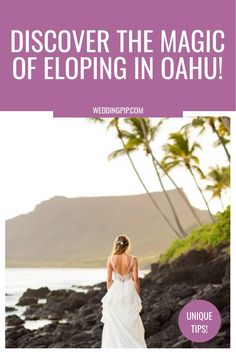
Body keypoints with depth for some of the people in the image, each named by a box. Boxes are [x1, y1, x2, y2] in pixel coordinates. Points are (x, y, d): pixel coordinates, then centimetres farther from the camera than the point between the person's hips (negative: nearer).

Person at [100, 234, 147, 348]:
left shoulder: (111, 259, -6)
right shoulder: (133, 259, -9)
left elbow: (109, 279, -2)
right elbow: (135, 279, -8)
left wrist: (109, 295, 10)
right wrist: (138, 295, 4)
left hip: (115, 291, 1)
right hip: (129, 291, -1)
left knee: (114, 325, 11)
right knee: (131, 324, 10)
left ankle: (113, 346, 12)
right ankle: (133, 347, 12)